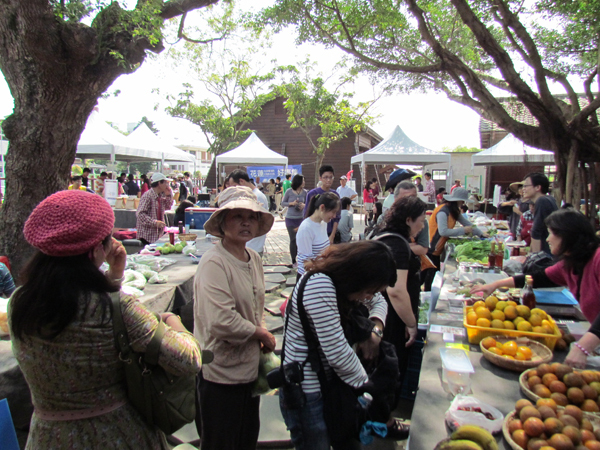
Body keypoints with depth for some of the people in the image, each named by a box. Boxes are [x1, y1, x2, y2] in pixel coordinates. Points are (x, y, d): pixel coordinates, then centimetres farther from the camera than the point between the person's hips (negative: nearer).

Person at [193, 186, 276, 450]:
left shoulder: (254, 259, 3)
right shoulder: (214, 263, -23)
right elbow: (221, 322, -31)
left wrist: (261, 332, 1)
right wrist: (262, 335, -16)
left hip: (250, 367, 8)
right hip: (220, 373, -8)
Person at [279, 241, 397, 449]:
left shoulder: (342, 277, -3)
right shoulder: (319, 286, -31)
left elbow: (378, 302, 13)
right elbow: (338, 354, -29)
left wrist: (375, 329, -8)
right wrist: (365, 384, -12)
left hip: (330, 382, 8)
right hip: (306, 394, -8)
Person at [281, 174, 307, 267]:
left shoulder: (304, 192, -1)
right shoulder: (289, 191, -7)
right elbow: (283, 203, 1)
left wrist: (304, 205, -12)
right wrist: (291, 203, -16)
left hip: (300, 218, 2)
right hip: (290, 219, -2)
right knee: (293, 239, 0)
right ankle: (293, 261, 13)